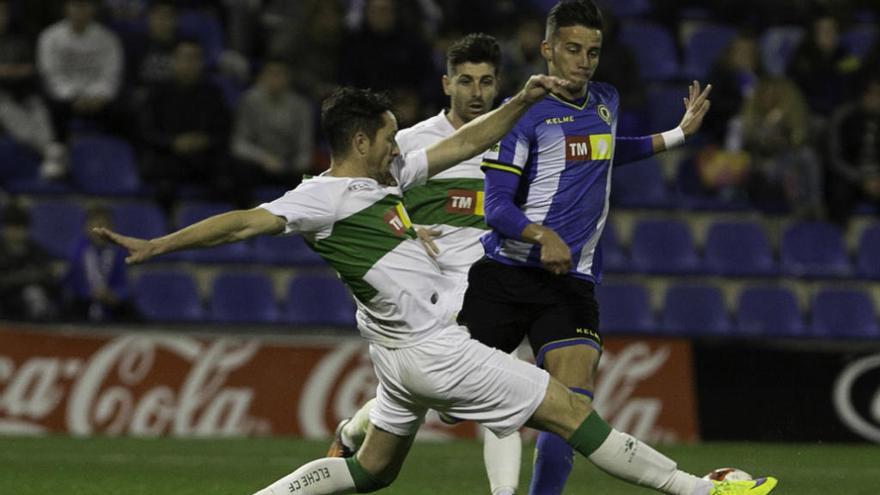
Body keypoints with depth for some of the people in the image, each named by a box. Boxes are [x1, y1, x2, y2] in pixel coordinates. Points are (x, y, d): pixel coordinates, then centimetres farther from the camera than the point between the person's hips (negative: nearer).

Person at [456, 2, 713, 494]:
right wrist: (542, 235, -29)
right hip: (505, 271, -4)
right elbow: (496, 205, -11)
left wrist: (677, 134, 33)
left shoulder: (606, 102, 14)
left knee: (572, 402, -18)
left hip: (572, 282, 4)